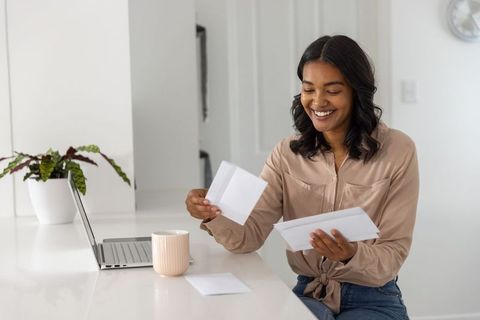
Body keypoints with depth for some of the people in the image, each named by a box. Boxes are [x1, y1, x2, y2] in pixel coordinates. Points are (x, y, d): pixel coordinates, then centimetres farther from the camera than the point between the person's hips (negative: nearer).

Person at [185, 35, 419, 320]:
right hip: (309, 294, 1)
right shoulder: (288, 153, 0)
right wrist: (215, 216, -28)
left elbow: (393, 254, -10)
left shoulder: (397, 151, -9)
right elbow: (251, 235, -8)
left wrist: (352, 255, -30)